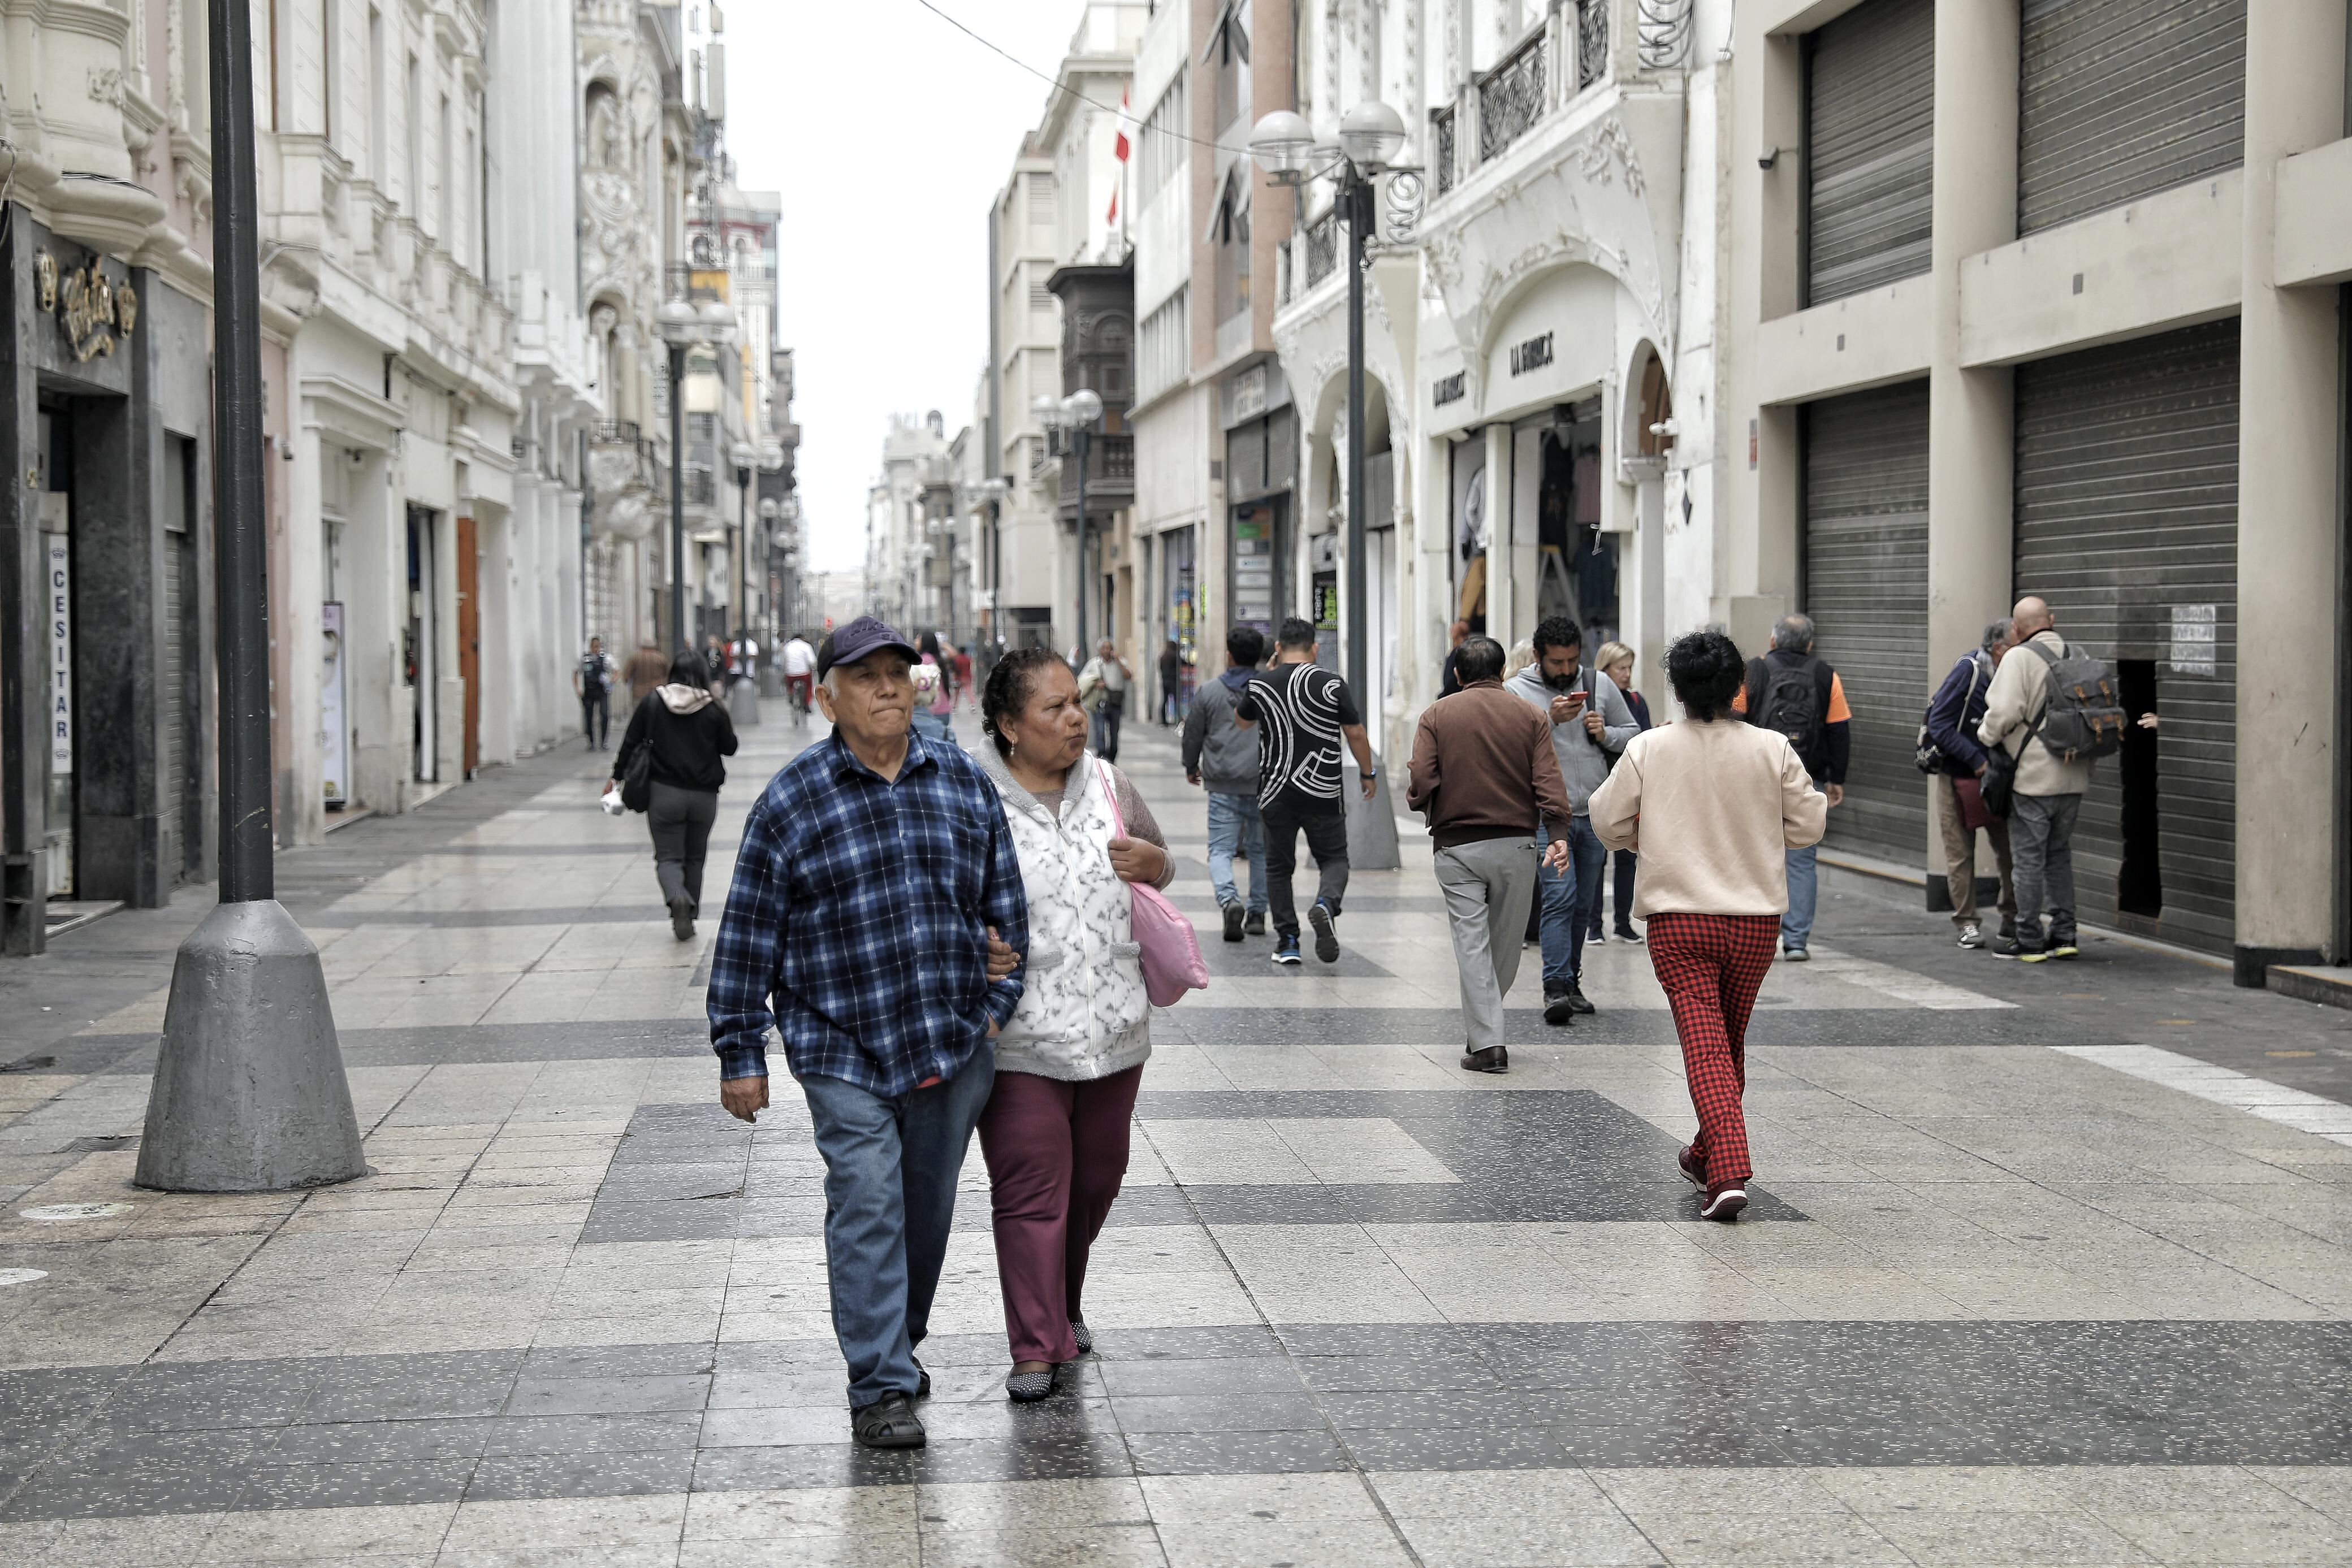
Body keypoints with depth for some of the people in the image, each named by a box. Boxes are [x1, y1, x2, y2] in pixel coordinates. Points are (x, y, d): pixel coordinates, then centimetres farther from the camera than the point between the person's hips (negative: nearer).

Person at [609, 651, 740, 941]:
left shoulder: (652, 702, -3)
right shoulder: (713, 709, -4)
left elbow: (631, 742, 2)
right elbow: (729, 748, 6)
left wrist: (616, 776, 13)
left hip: (664, 792, -1)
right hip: (704, 795, 1)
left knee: (668, 856, 3)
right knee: (695, 857, 16)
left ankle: (677, 897, -28)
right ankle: (689, 917, 17)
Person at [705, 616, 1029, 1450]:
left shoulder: (965, 783, 6)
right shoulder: (790, 802, -5)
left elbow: (1004, 900, 15)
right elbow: (749, 936, -3)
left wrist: (998, 1000, 10)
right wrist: (741, 1055, -3)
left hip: (955, 1045, 4)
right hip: (842, 1050, -4)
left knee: (929, 1208, 14)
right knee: (868, 1209, -9)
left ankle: (900, 1341, 34)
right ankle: (880, 1389, -4)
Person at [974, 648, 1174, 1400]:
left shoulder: (1107, 785, 7)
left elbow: (1163, 869, 20)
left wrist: (1152, 862, -3)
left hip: (1112, 1028, 5)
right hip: (1021, 1036, -5)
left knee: (1096, 1179, 16)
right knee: (1031, 1188, -4)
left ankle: (1065, 1305, 37)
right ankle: (1036, 1346, 5)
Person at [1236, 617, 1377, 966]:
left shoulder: (1260, 684, -2)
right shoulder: (1332, 685, -6)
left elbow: (1240, 720, 18)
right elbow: (1356, 734, -2)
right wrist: (1369, 774, 13)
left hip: (1276, 793, 1)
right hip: (1323, 793, -1)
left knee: (1279, 866, 14)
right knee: (1334, 859, 13)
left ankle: (1287, 941, 10)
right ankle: (1326, 904, -18)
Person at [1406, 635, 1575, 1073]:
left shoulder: (1436, 716, 1)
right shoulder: (1530, 717, 4)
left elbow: (1421, 783, -7)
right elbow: (1548, 782, -6)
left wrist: (1419, 803, 14)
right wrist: (1558, 835, -11)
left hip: (1456, 846, -1)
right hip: (1514, 846, 1)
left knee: (1472, 944, 0)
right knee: (1506, 942, 14)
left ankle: (1487, 1044, -6)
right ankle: (1485, 1027, 27)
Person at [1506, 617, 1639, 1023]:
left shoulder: (1599, 684, 7)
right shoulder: (1515, 691, -4)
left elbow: (1633, 734, 14)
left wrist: (1606, 734, -6)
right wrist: (1548, 720, -23)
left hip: (1595, 816, 4)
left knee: (1585, 905, 10)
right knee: (1560, 898, -15)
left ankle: (1570, 983, 21)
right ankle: (1556, 988, -16)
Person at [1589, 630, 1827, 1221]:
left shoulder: (1649, 749, -7)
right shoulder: (1772, 749, -5)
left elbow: (1609, 823, 0)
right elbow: (1808, 825, 2)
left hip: (1678, 919, -2)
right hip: (1756, 917, 2)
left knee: (1704, 1044, -4)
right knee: (1731, 1040, 19)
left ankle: (1728, 1172, -18)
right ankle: (1708, 1154, 35)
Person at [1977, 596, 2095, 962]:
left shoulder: (2019, 658, -12)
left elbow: (2005, 711, -20)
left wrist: (1986, 737, 0)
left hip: (2035, 777, -7)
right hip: (2073, 777, 7)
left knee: (2028, 859, 1)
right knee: (2059, 855, 17)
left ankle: (2030, 940, 5)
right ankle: (2064, 935, 18)